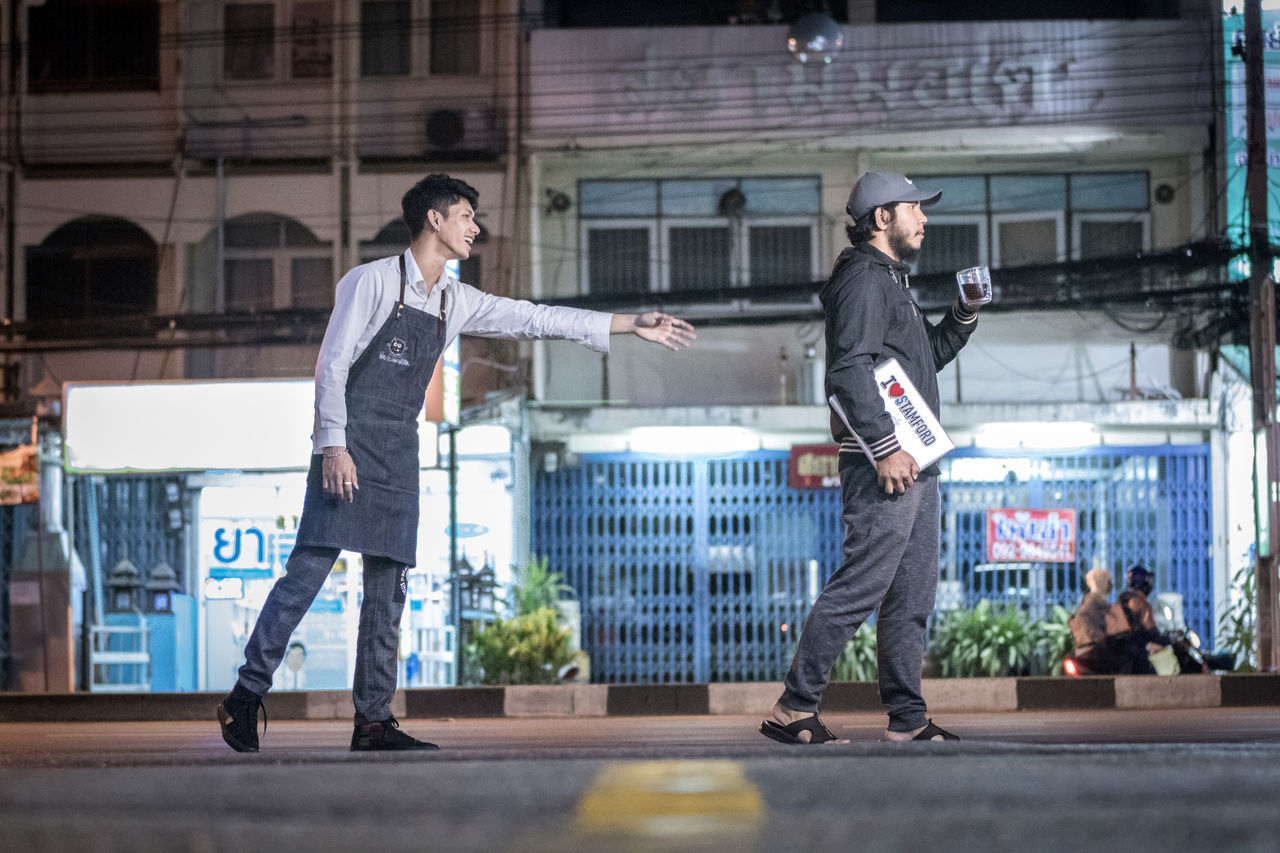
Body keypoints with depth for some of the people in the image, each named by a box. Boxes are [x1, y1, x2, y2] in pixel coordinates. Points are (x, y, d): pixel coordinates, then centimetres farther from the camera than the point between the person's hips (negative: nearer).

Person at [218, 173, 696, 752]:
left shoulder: (456, 301, 14)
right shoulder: (373, 282, -4)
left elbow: (534, 320, 15)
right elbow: (332, 365, -8)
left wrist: (632, 325, 13)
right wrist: (334, 446, -17)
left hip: (400, 455, 7)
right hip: (349, 449, -7)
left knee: (388, 589, 4)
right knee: (309, 570, -12)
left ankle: (373, 720, 6)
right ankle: (247, 694, -5)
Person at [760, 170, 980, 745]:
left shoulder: (891, 281, 23)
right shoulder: (864, 279, -9)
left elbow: (929, 356, 34)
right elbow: (849, 372, -20)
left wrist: (964, 314, 18)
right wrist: (884, 446, -24)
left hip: (914, 465, 10)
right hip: (883, 465, -10)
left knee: (912, 596, 9)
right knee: (860, 585, -11)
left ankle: (907, 719, 12)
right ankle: (794, 707, -7)